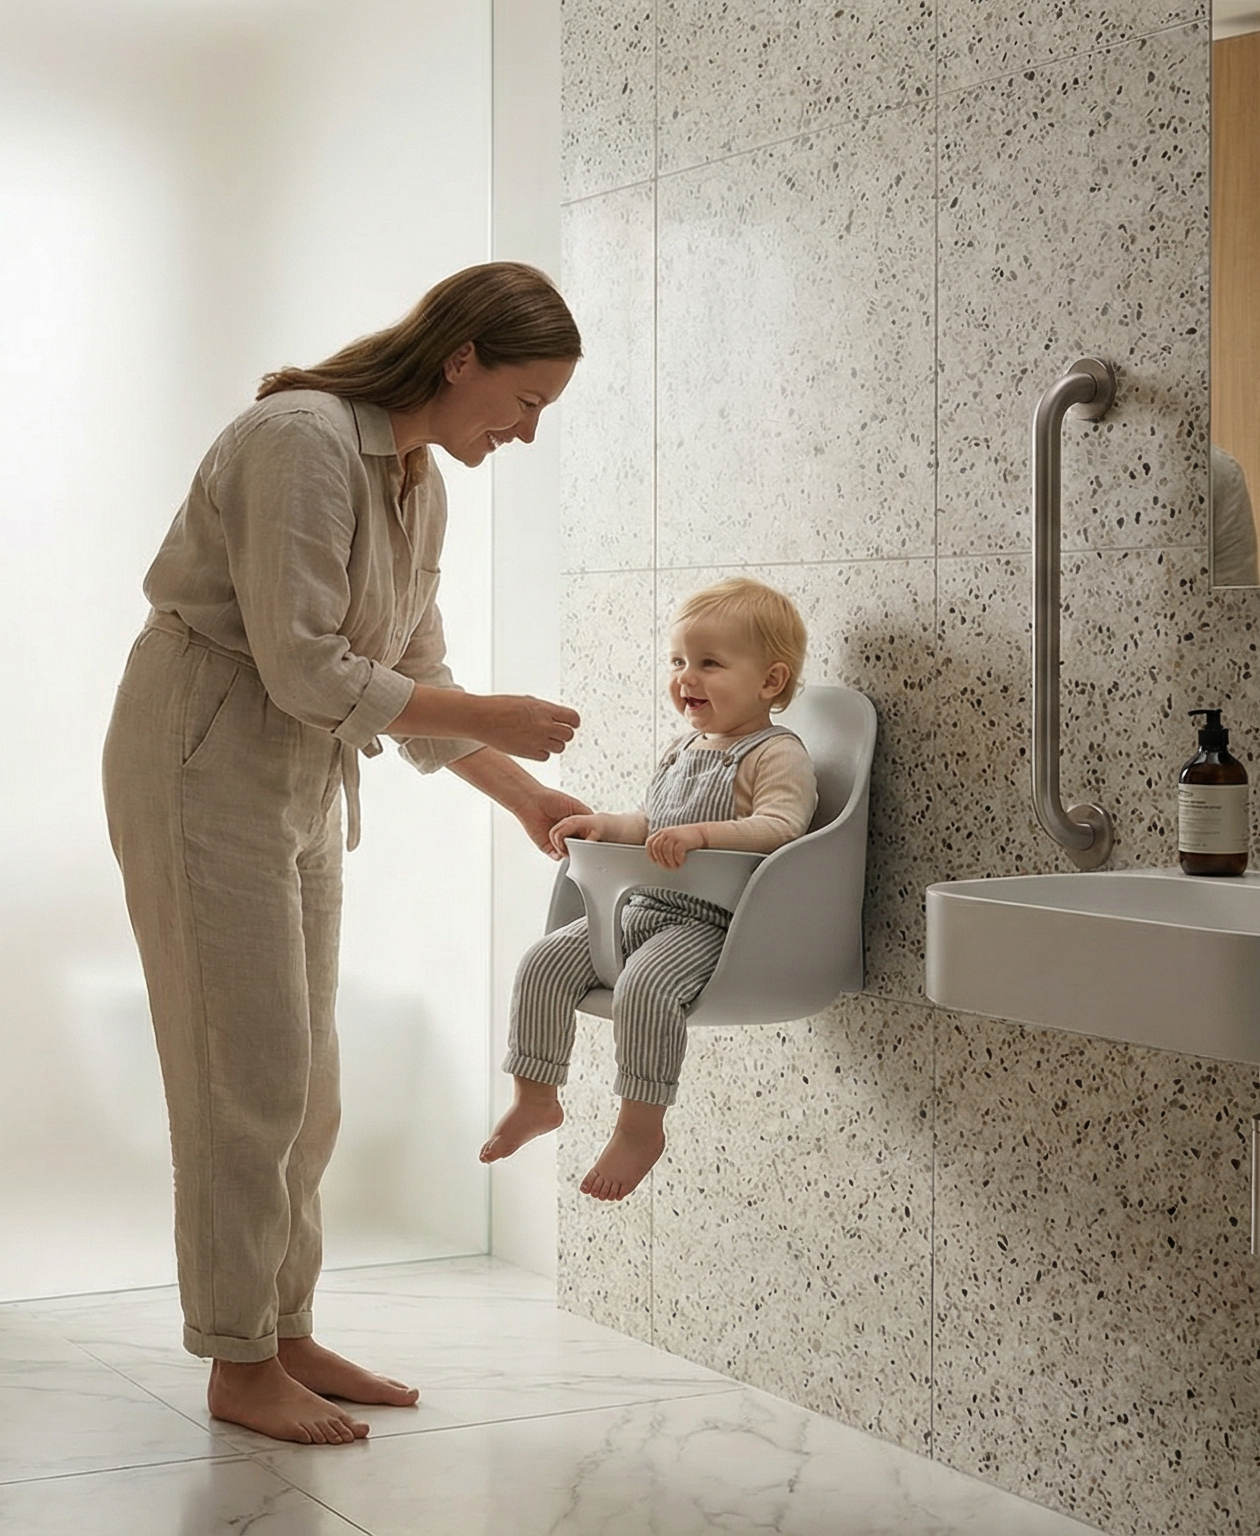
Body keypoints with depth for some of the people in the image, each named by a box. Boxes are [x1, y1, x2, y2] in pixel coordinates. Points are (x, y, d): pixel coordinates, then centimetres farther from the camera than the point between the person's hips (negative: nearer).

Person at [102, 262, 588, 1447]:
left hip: (303, 776, 9)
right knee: (250, 1072, -5)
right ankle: (239, 1366, 6)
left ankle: (287, 1334, 21)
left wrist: (526, 796, 8)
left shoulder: (420, 483, 7)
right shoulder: (304, 441, -22)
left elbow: (412, 677, 14)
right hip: (205, 760, -9)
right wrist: (495, 718, -20)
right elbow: (305, 670, -25)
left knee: (302, 1080, 11)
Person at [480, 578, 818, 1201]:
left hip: (712, 923, -9)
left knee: (645, 985, -33)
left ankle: (640, 1126, -20)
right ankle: (535, 1098, 7)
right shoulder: (683, 749, 19)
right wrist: (605, 825, 11)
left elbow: (779, 827, -25)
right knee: (544, 961, -3)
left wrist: (703, 833, -36)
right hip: (643, 908, 9)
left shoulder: (778, 755, -8)